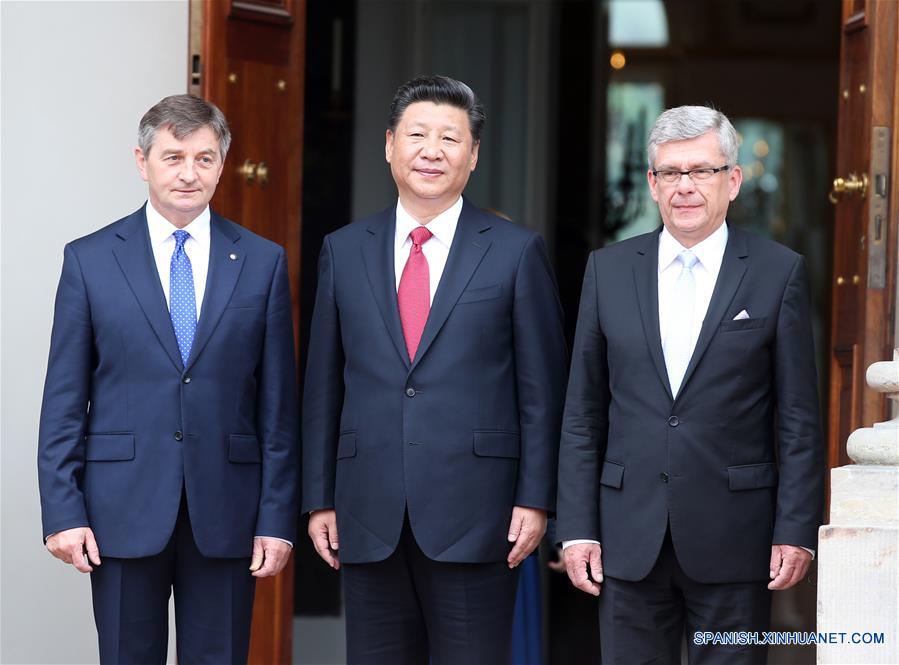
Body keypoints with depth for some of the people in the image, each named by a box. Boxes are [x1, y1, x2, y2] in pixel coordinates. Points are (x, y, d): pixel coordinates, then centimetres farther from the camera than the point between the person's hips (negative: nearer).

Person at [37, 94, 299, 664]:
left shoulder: (262, 262, 5)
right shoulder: (90, 259, 3)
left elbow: (278, 402, 4)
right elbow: (64, 399, 3)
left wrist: (278, 516, -1)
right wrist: (63, 511, -4)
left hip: (225, 510, 1)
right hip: (123, 510, -1)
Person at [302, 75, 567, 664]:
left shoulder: (517, 252, 2)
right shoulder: (344, 251, 10)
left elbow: (542, 389, 1)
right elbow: (323, 386, 11)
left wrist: (535, 499, -5)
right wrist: (320, 499, 7)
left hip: (475, 516, -2)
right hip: (369, 518, 3)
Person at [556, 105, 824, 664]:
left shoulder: (779, 272, 1)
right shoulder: (609, 270, 7)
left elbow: (799, 419, 0)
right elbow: (583, 415, 8)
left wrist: (797, 530, -6)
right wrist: (577, 528, 2)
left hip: (734, 536, -2)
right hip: (631, 534, 2)